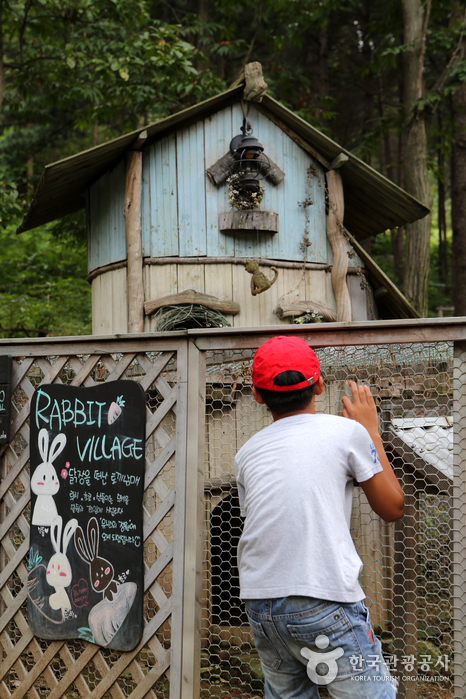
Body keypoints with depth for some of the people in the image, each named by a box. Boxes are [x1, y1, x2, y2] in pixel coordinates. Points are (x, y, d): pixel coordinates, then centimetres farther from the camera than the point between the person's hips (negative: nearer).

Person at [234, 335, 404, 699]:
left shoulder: (247, 453, 13)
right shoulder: (346, 430, 0)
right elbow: (393, 507, 10)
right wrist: (372, 431, 20)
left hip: (260, 604, 6)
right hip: (323, 602, -5)